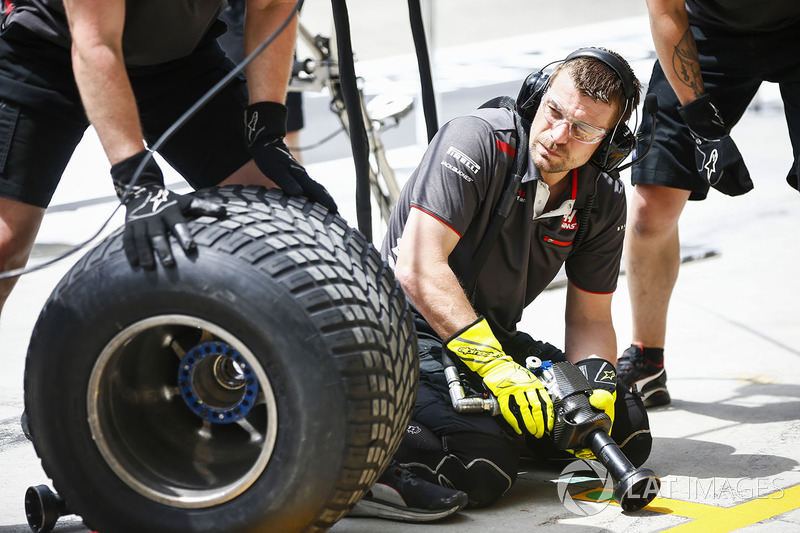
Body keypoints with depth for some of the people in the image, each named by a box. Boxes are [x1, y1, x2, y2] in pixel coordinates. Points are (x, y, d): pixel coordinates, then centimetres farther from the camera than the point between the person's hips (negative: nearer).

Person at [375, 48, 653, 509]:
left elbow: (590, 320, 6)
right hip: (417, 330, -7)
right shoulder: (478, 139, -20)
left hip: (497, 337, 7)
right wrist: (494, 365, -33)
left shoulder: (603, 200, 0)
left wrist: (597, 380, -17)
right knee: (482, 470, -30)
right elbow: (418, 268, -28)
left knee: (627, 431, -4)